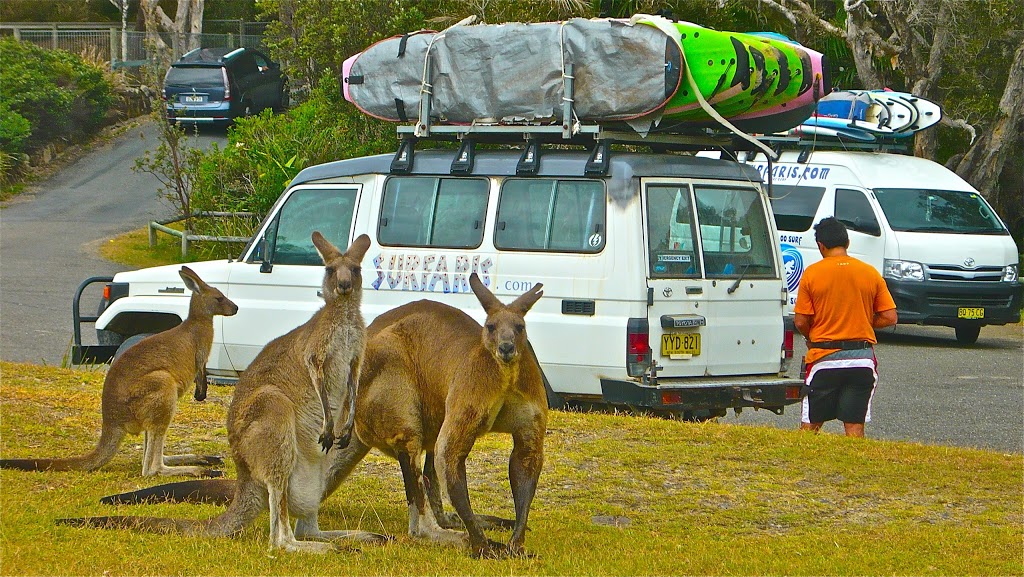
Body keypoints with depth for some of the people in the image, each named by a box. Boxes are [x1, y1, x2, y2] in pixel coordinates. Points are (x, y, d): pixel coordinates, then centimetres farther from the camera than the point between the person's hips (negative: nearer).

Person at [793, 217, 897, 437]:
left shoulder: (812, 273, -4)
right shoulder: (870, 273, 3)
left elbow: (800, 322, -5)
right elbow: (889, 317, 2)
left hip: (824, 358, -2)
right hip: (862, 359, 2)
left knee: (810, 425, 7)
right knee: (855, 426, 2)